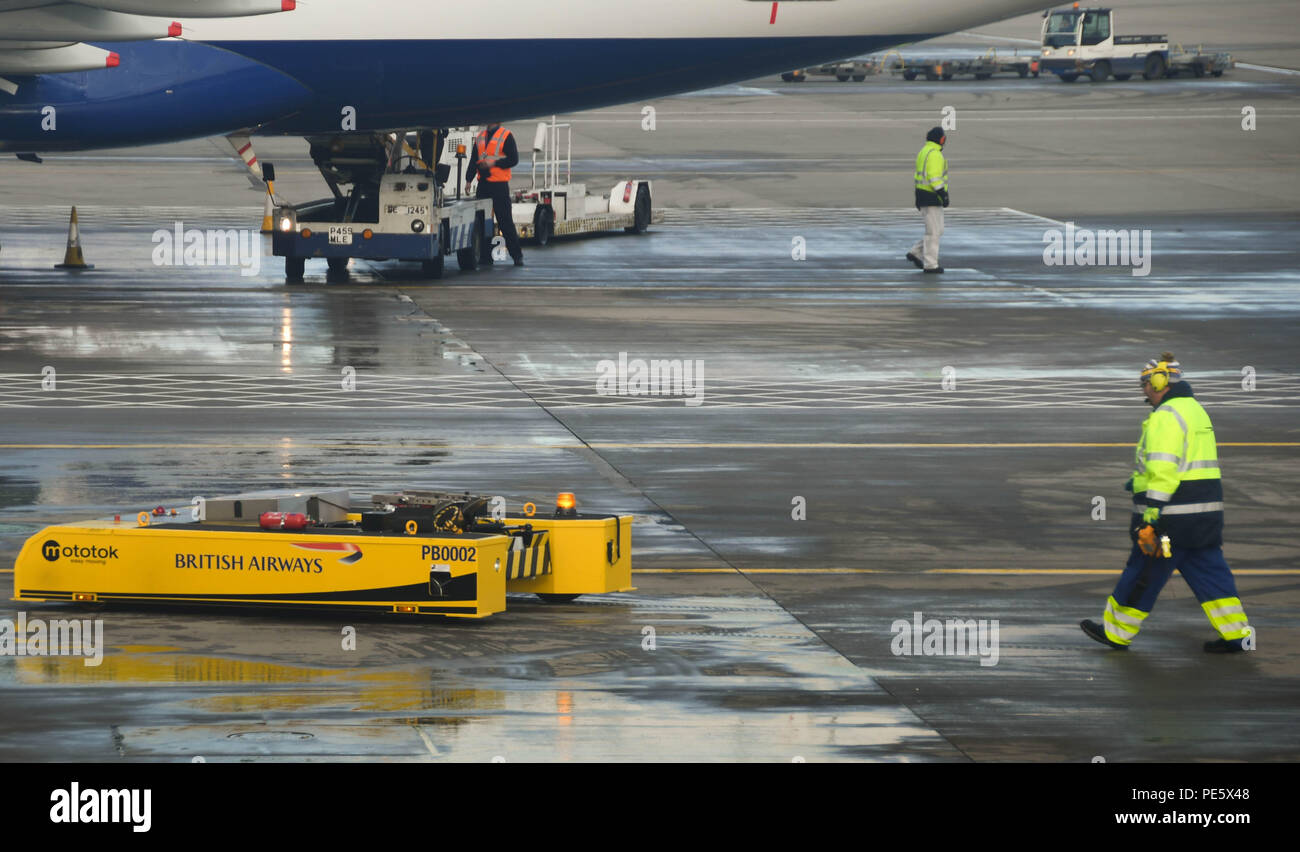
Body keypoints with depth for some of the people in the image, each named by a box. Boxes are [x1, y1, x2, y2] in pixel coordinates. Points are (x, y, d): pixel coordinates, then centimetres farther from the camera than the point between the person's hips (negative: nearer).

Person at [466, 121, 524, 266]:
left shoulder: (506, 136, -3)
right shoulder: (480, 136, 14)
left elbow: (513, 159, -7)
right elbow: (473, 159, 18)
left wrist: (494, 163, -17)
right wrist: (468, 180, 11)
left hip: (499, 185, -6)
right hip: (483, 184, 6)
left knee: (505, 221, -5)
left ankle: (517, 255, 1)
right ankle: (485, 255, 10)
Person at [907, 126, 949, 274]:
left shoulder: (924, 151, 15)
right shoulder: (934, 154, -17)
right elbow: (934, 178, -23)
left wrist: (919, 199, 24)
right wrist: (943, 195, -21)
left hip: (923, 194, 10)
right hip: (932, 198, -10)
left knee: (936, 230, 16)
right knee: (934, 231, -4)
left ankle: (916, 253, 14)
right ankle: (930, 265, -1)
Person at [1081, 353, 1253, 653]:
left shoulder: (1166, 417, -15)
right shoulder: (1195, 410, 17)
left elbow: (1164, 469, -22)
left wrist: (1150, 518, -23)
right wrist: (1141, 480, 29)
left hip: (1174, 516, -9)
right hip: (1206, 514, 9)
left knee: (1143, 574, 3)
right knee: (1210, 572, 11)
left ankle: (1116, 632, 14)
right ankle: (1236, 634, 7)